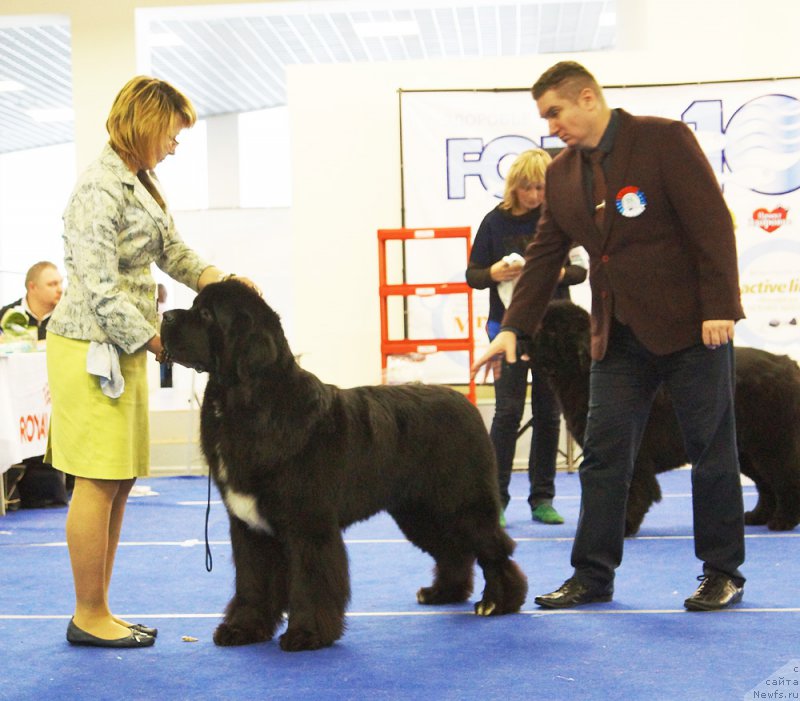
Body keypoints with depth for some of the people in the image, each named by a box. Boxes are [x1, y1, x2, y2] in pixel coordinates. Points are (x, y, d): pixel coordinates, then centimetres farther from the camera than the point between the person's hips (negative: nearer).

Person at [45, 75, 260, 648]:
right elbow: (100, 289, -18)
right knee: (98, 483, -5)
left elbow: (174, 252, 17)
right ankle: (89, 617, 3)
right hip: (91, 347, -10)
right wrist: (155, 340, -13)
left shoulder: (139, 184, 16)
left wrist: (223, 281, 1)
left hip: (123, 348, 10)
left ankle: (97, 612, 17)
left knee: (119, 483, 10)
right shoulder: (101, 188, -15)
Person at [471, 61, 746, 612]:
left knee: (712, 453, 3)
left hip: (690, 325, -6)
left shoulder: (665, 139, -9)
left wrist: (719, 309, -18)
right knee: (603, 456, 3)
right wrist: (515, 327, 3)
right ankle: (592, 576, 10)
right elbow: (545, 255, 12)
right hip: (618, 335, 6)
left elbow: (713, 225, -13)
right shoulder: (561, 173, 9)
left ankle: (723, 575, 13)